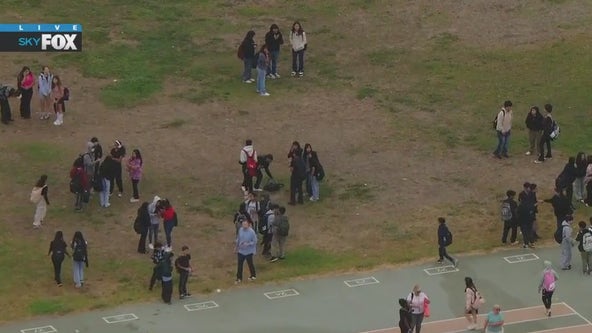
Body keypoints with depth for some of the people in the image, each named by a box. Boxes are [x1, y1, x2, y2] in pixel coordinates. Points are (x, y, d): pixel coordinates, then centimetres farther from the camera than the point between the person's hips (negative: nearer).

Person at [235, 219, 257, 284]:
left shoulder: (251, 232, -22)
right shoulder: (240, 230, -7)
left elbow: (255, 241, -15)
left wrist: (248, 244, -29)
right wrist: (236, 247, 13)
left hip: (249, 251, -4)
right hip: (241, 251, 4)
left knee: (250, 264, 14)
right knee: (239, 264, 8)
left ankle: (253, 276, 37)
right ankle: (239, 278, 21)